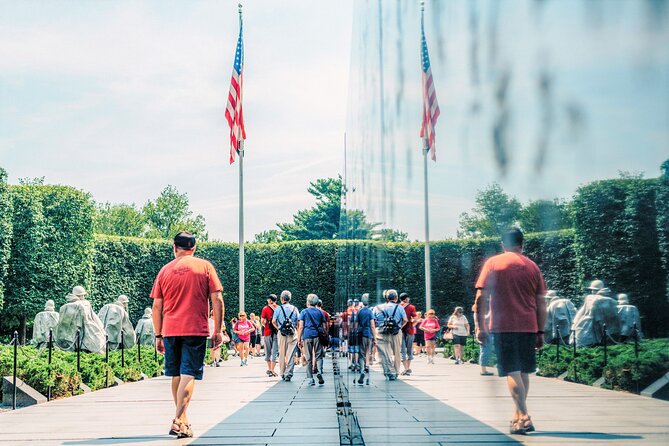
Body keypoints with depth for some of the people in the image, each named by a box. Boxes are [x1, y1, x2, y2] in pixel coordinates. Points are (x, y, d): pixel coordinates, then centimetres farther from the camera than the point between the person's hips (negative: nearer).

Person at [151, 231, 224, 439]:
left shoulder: (165, 270, 8)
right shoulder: (205, 266, 2)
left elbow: (157, 307, 7)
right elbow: (217, 300, -4)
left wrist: (158, 336, 13)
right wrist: (218, 331, 1)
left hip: (170, 330, 3)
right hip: (196, 329, -3)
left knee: (177, 375, 15)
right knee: (189, 375, -6)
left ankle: (183, 418, 25)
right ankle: (179, 420, -18)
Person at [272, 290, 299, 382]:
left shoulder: (278, 308, 0)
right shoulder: (294, 309, 5)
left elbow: (273, 321, -5)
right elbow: (298, 322, 2)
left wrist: (278, 328, 10)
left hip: (281, 333, 0)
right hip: (292, 333, 0)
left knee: (282, 354, 10)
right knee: (291, 355, -2)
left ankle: (282, 373, 16)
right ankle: (288, 374, -10)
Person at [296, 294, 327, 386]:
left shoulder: (304, 312, 4)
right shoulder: (320, 312, 10)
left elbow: (301, 327, -1)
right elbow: (324, 327, 9)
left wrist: (299, 340, 1)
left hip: (307, 336, -1)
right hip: (318, 336, 1)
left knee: (309, 358, 4)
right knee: (318, 356, 7)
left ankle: (310, 379, 4)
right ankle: (319, 371, -19)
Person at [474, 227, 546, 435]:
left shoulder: (493, 263, 2)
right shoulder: (532, 267, 9)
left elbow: (481, 297, -4)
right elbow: (541, 304, 9)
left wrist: (480, 327, -1)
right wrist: (540, 332, 14)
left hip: (503, 326, -3)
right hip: (528, 326, 3)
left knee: (512, 372, -7)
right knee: (523, 372, 14)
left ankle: (524, 417, -17)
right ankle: (518, 416, 23)